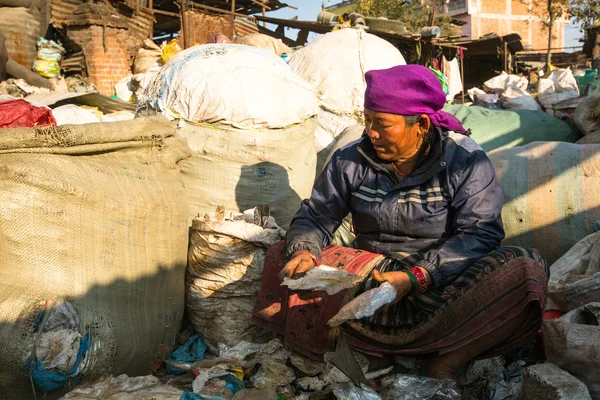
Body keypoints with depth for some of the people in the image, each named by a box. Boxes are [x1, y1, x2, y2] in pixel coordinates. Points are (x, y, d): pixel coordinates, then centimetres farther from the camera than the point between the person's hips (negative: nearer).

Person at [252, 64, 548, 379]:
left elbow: (480, 234, -13)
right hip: (372, 271, 3)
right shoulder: (351, 161, 3)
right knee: (281, 256, -19)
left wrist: (416, 277, -27)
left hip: (443, 278, -2)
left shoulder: (465, 159, -6)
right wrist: (303, 252, -19)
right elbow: (315, 216, 5)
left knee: (526, 268, -29)